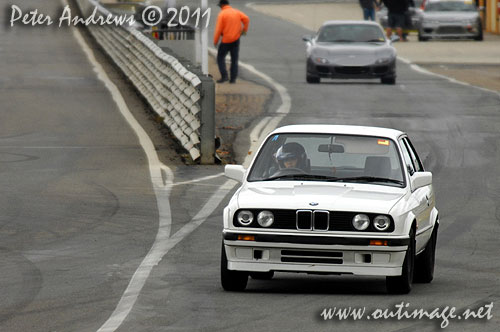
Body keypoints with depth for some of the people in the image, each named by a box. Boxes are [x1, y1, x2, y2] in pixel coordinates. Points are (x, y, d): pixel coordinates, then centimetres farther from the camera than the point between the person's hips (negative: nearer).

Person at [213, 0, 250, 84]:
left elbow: (218, 29, -11)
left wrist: (215, 41, -2)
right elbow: (246, 19, -7)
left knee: (220, 58, 8)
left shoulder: (222, 14, -9)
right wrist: (244, 29, 5)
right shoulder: (237, 12, 6)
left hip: (226, 40, -5)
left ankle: (224, 76, -5)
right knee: (234, 59, 11)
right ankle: (233, 78, 8)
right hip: (236, 39, 5)